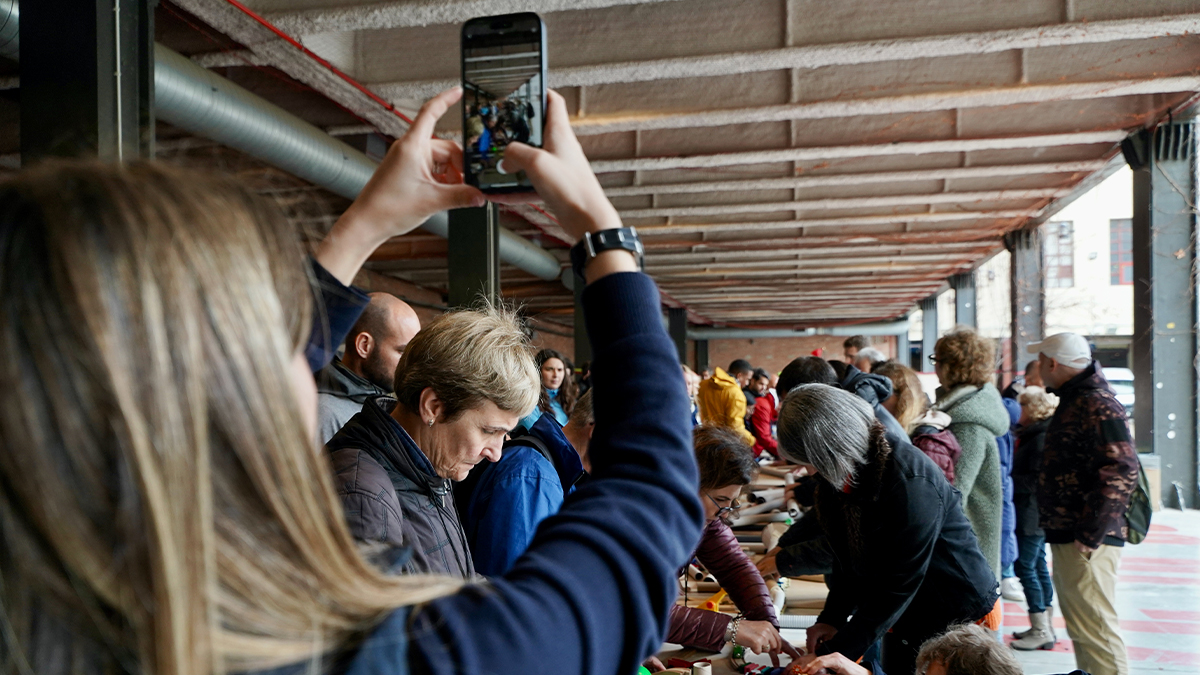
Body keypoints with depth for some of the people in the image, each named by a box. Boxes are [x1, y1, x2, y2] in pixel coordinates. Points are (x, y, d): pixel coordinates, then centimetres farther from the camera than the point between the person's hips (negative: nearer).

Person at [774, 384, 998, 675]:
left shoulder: (910, 482, -31)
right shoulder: (840, 476, -5)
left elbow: (899, 583, -29)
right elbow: (849, 559, 3)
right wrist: (832, 617, -10)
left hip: (959, 616, -7)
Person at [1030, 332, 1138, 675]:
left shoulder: (1098, 406, -17)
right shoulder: (1074, 400, 16)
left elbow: (1121, 473, -25)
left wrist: (1089, 537, -23)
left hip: (1085, 543, -11)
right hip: (1068, 538, 11)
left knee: (1094, 629, -6)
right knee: (1082, 628, 20)